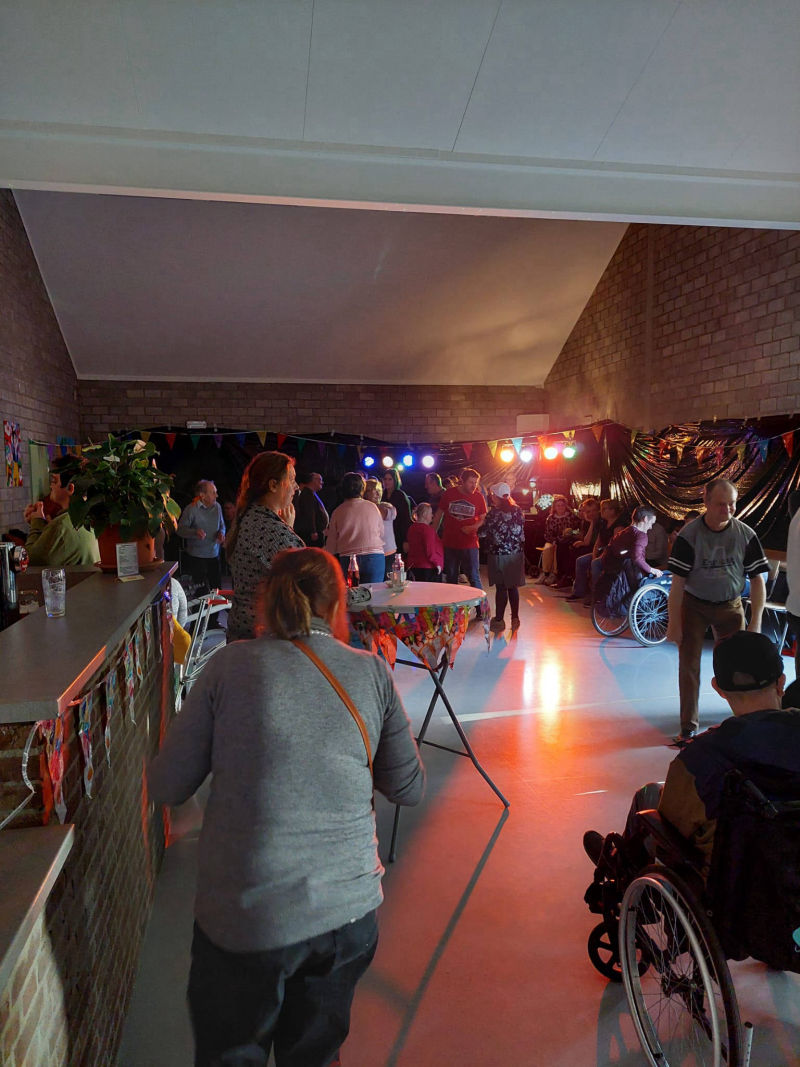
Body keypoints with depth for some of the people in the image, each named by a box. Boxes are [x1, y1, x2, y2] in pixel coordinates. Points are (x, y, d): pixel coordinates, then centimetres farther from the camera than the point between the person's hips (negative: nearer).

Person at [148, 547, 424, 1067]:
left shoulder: (231, 665, -8)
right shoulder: (373, 673, -4)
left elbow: (167, 786, -3)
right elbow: (409, 788, 4)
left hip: (244, 918, -2)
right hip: (350, 909, 3)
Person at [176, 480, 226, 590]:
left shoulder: (217, 507, 5)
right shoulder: (191, 509, -12)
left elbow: (222, 525, 17)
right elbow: (180, 529, -11)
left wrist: (221, 533, -6)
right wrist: (195, 532, -29)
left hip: (214, 555, 5)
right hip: (196, 557, -5)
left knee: (217, 587, 9)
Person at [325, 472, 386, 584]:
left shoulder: (338, 512, 4)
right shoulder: (372, 507, 4)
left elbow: (331, 546, 9)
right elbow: (381, 534, 13)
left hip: (348, 560, 0)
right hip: (375, 557, 0)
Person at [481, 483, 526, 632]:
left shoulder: (494, 512, -15)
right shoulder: (518, 510, 1)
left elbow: (483, 532, -10)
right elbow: (521, 531, 9)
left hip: (499, 554, -4)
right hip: (516, 553, 4)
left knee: (501, 588, 2)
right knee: (513, 587, 12)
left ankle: (499, 620, 8)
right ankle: (515, 619, 18)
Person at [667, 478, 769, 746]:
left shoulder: (746, 535, -11)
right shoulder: (689, 535, -16)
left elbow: (757, 580, -5)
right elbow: (678, 582, -13)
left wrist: (755, 623, -11)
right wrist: (674, 623, -14)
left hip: (730, 606, 1)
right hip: (694, 605, -1)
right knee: (688, 664, -3)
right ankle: (688, 727, 8)